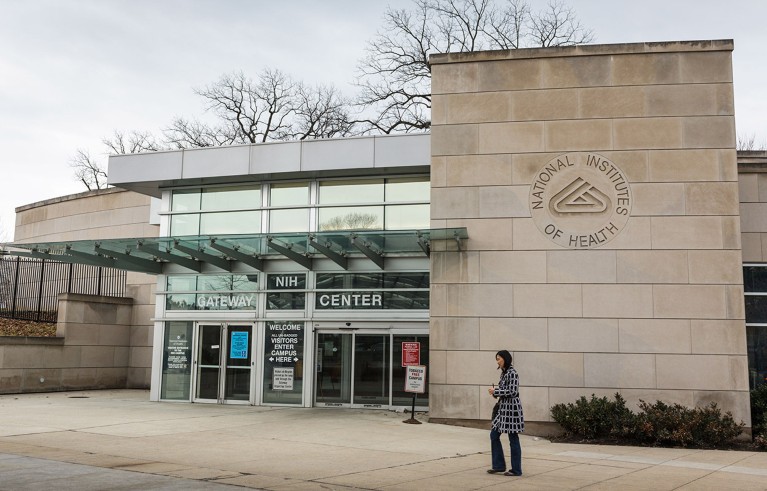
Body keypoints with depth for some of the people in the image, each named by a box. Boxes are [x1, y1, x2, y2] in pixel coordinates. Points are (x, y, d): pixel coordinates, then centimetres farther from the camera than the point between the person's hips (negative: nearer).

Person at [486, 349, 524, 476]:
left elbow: (512, 392, -21)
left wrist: (495, 391, -15)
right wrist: (495, 391, 3)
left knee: (513, 439, -1)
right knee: (494, 434, 9)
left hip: (511, 408, -10)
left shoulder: (512, 373, -15)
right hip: (503, 408, 10)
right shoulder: (504, 373, 14)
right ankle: (499, 466, 17)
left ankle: (516, 470, 9)